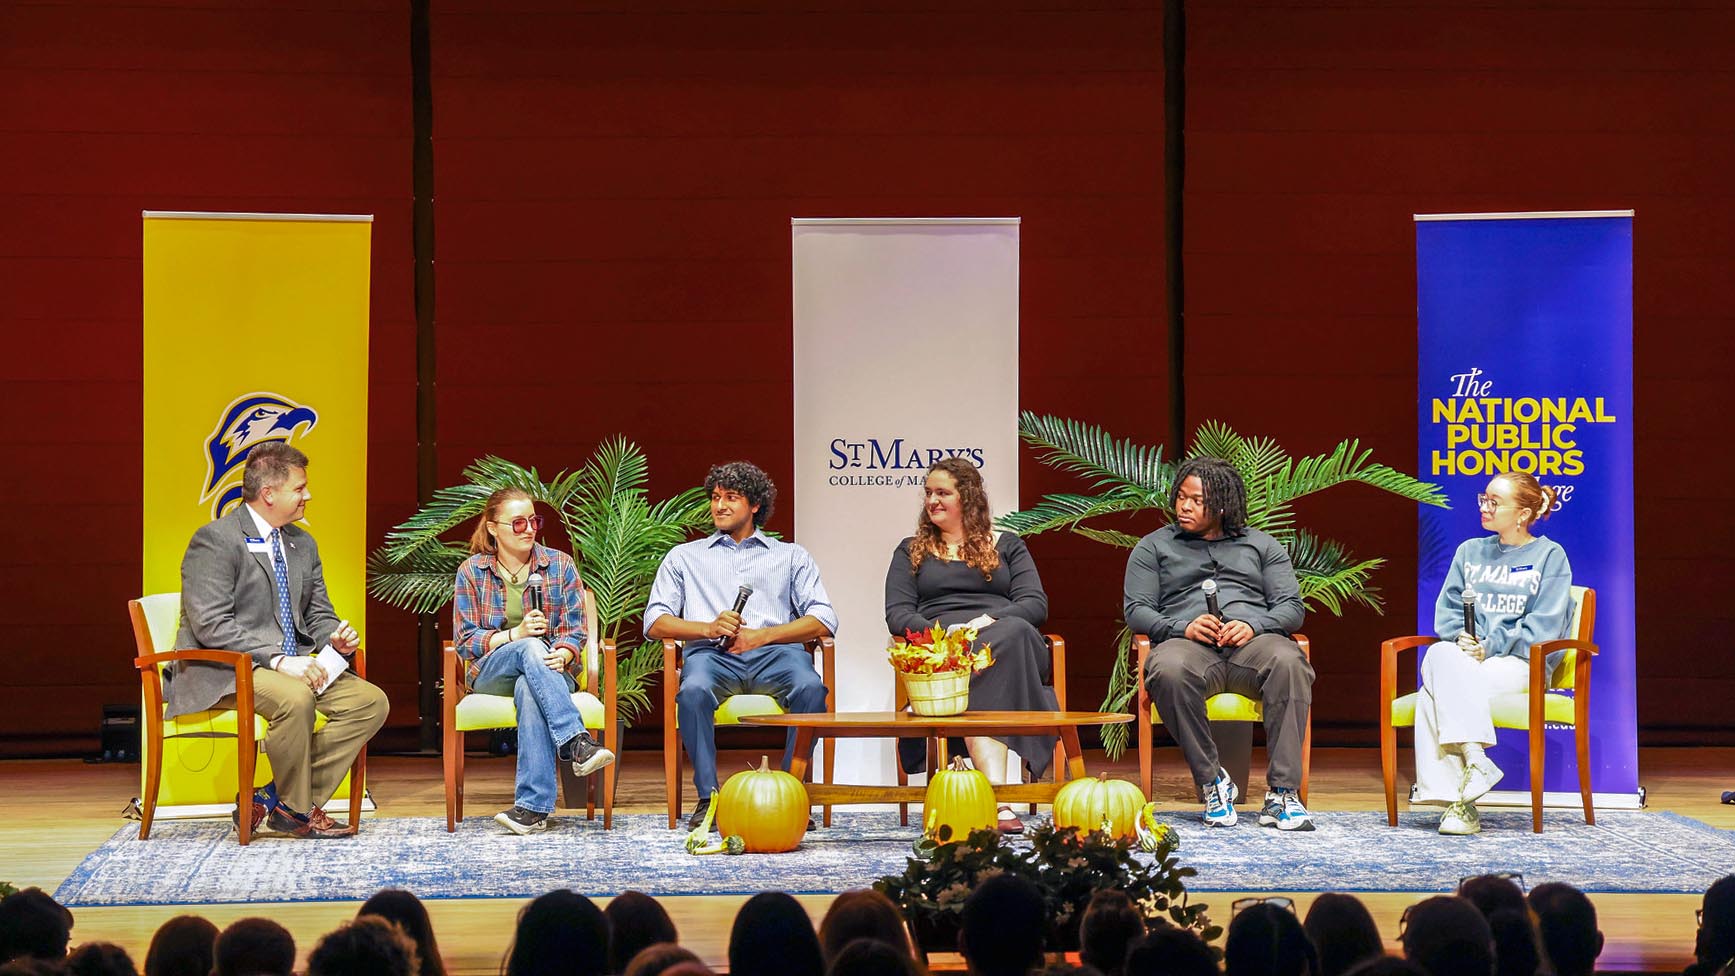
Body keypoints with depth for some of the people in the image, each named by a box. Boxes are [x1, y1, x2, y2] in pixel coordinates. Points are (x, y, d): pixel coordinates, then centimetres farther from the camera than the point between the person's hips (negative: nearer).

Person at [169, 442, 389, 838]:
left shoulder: (303, 544, 16)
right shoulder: (215, 540, -11)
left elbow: (318, 613, 23)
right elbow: (211, 626, -19)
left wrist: (334, 637, -3)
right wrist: (278, 660, -26)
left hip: (291, 664, 8)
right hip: (223, 672, -8)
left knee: (370, 701, -11)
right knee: (295, 698, -36)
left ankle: (270, 799, -12)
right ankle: (296, 809, -13)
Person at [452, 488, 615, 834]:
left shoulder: (559, 565, 8)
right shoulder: (472, 572, 5)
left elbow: (575, 630, 3)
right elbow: (465, 642, 1)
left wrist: (561, 655, -21)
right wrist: (515, 634, -15)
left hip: (550, 668, 1)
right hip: (491, 674, -1)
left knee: (529, 690, -38)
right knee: (531, 648, -37)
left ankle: (533, 805, -49)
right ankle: (576, 742, -51)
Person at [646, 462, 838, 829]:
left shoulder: (791, 556, 24)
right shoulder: (684, 557, 26)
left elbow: (824, 620, 9)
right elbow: (655, 623, 13)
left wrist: (762, 636, -7)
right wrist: (709, 628, -7)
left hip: (773, 651, 0)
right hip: (712, 653, 0)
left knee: (810, 688, -35)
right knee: (694, 691, -37)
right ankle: (708, 797, -30)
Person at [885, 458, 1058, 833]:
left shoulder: (1007, 546, 23)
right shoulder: (911, 552, 24)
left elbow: (1036, 605, 8)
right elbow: (897, 615, 9)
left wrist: (988, 621, -12)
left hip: (1004, 640, 0)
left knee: (1015, 632, -39)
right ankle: (998, 796, -54)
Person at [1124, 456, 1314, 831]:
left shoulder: (1261, 545, 23)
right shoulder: (1154, 547, 21)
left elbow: (1291, 606, 13)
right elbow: (1137, 611, 10)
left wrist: (1253, 625, -10)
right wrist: (1183, 628, -10)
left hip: (1254, 639, 1)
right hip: (1188, 643, -1)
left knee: (1288, 662, -37)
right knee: (1169, 670, -40)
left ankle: (1282, 793, -37)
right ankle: (1212, 782, -26)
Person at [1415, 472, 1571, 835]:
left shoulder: (1549, 556, 7)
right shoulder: (1469, 551, 22)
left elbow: (1543, 626, -3)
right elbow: (1447, 608, 17)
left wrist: (1490, 647, -12)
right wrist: (1461, 636, -6)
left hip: (1520, 663, -4)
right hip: (1464, 655, 4)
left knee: (1434, 691, -32)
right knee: (1439, 655, -33)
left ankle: (1458, 798, -36)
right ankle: (1474, 760, -39)